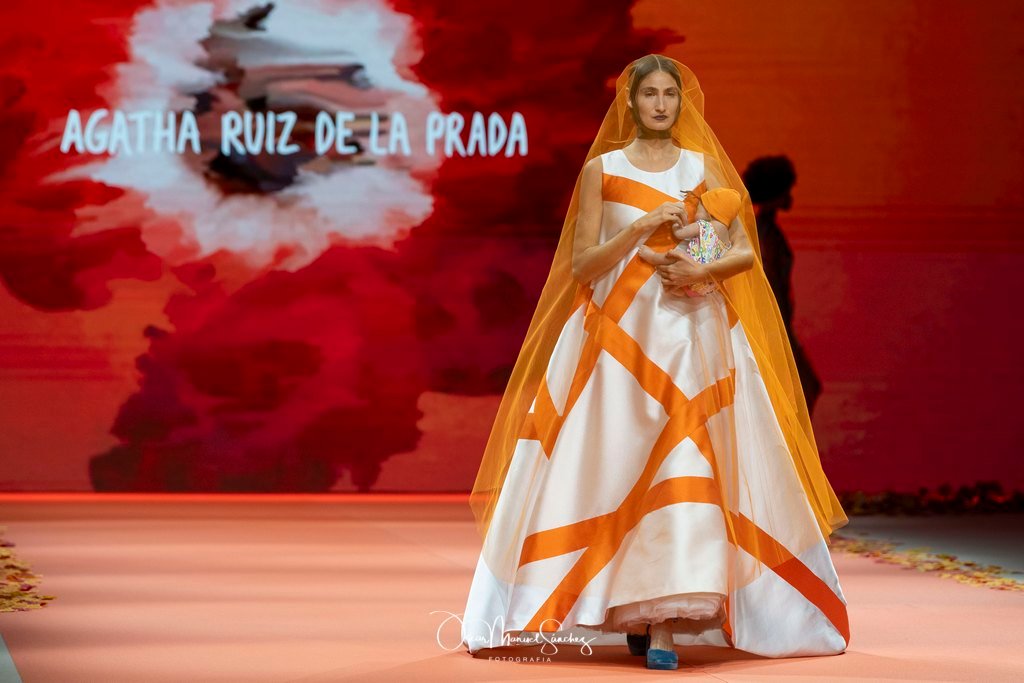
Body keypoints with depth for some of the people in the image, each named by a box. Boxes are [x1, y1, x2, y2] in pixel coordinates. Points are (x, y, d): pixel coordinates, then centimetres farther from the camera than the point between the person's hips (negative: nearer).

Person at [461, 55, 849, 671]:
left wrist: (703, 270, -13)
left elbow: (746, 253, 6)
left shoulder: (704, 168, 10)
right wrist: (640, 228, -11)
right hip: (621, 334, 0)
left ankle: (668, 622, -11)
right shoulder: (602, 168, 6)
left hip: (692, 336, 0)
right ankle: (630, 612, 6)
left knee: (683, 468, -9)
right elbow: (581, 265, 0)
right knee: (620, 467, -4)